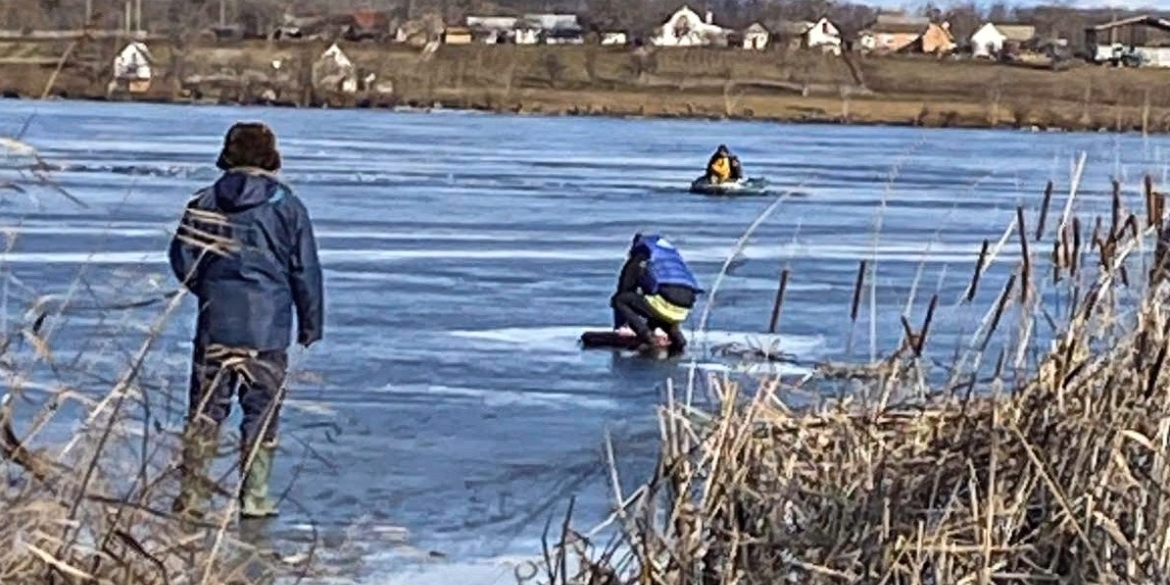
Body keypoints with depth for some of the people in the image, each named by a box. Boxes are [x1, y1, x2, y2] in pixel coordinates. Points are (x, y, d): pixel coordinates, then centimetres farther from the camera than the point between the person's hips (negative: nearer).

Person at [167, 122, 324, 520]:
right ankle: (254, 498, 6)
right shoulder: (288, 206, -2)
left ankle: (190, 494, 6)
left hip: (216, 323, 2)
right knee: (262, 409, 6)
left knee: (205, 409, 8)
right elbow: (306, 271, 0)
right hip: (268, 326, -2)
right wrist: (311, 325, 9)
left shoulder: (206, 202, 2)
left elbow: (182, 257, 4)